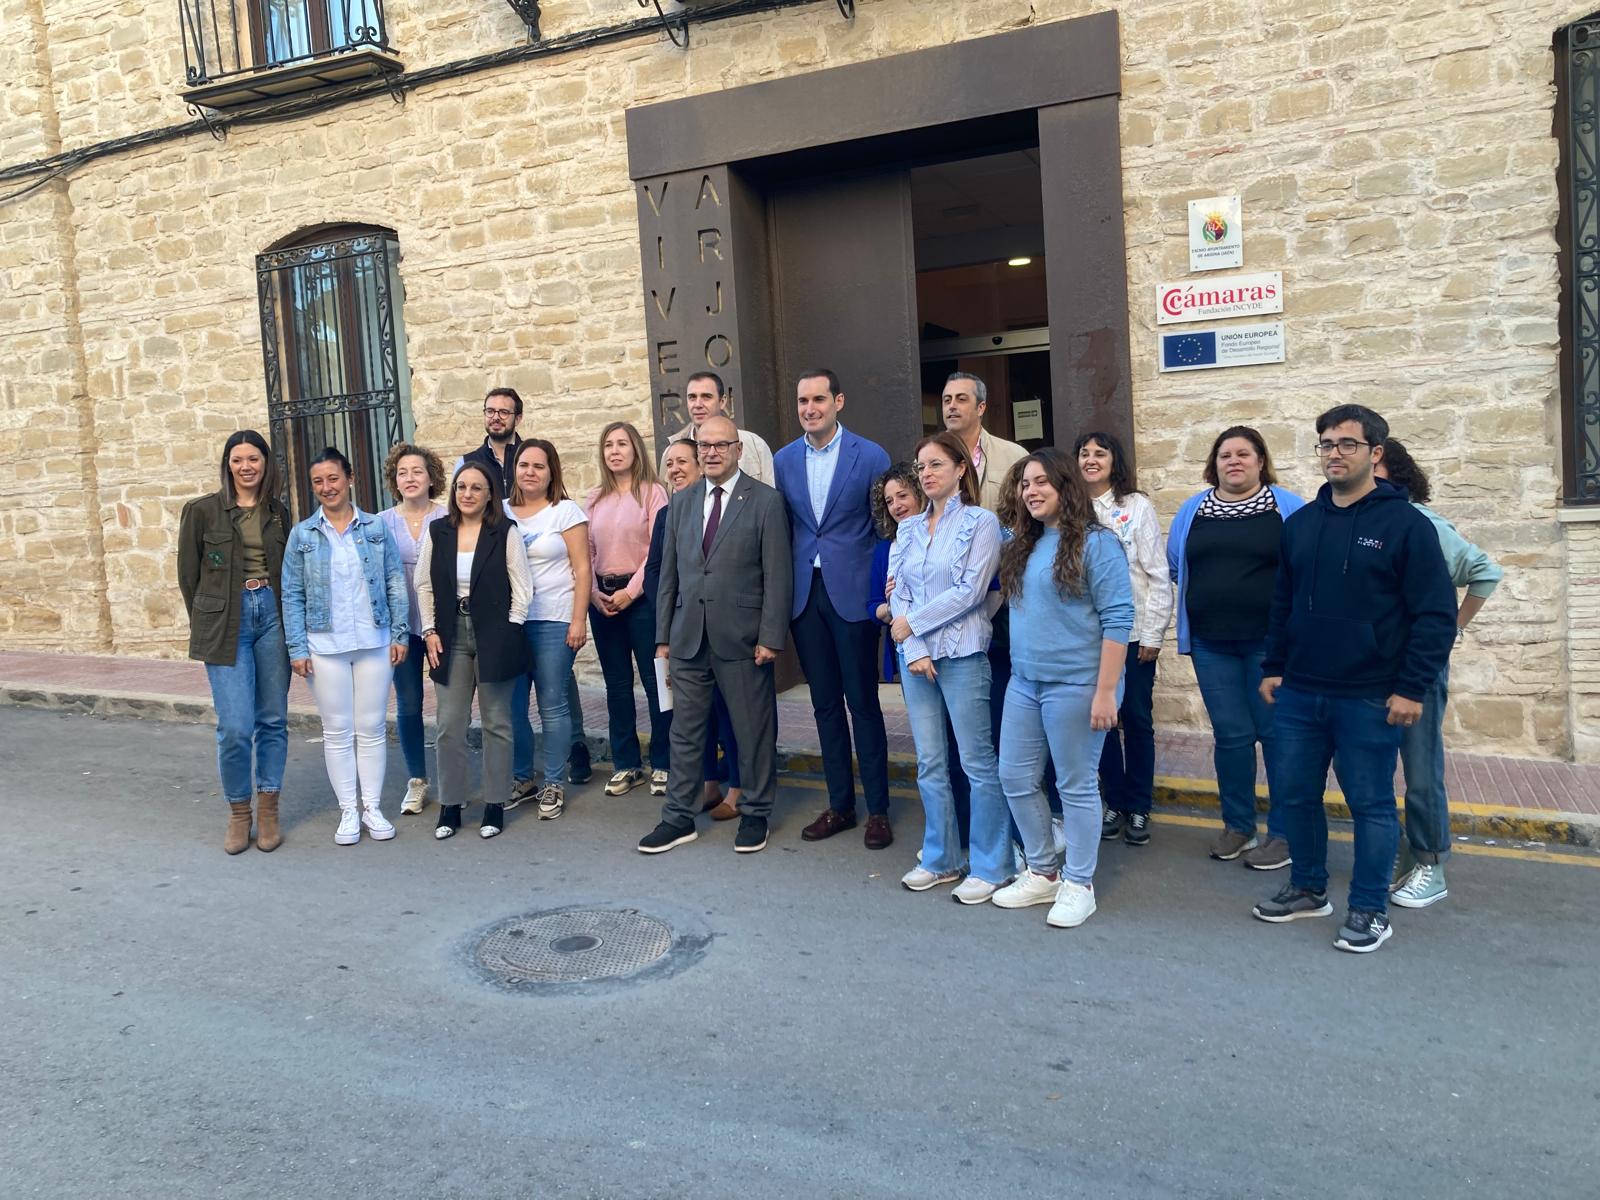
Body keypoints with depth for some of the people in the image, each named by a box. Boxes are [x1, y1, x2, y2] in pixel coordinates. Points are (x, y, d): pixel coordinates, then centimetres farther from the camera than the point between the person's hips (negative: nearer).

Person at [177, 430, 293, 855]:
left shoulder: (279, 513, 9)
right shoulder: (203, 510, 0)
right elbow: (188, 573, 6)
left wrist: (289, 620, 7)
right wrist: (206, 623, 9)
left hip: (272, 617, 3)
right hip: (226, 625, -3)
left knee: (273, 721, 7)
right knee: (235, 727, -8)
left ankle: (268, 812, 19)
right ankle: (238, 814, 12)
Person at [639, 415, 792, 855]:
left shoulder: (766, 502, -3)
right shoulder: (681, 503, 11)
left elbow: (778, 575, -7)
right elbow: (669, 574, 12)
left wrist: (770, 637, -12)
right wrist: (663, 636, 9)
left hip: (741, 638, -4)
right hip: (688, 637, 4)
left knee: (754, 731, 7)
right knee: (685, 732, 10)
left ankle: (755, 814, 22)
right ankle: (679, 818, 20)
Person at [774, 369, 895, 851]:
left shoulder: (870, 456, -4)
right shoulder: (784, 460, 8)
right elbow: (782, 529, 11)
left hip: (852, 594, -4)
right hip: (805, 595, 4)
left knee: (863, 703, 2)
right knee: (825, 704, 11)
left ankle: (877, 809, 14)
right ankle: (840, 805, 22)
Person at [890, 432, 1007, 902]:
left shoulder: (981, 522, -3)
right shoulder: (907, 528, 12)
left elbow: (969, 591, -12)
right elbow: (897, 592, 6)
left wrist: (913, 623, -8)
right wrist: (913, 650, -7)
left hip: (962, 654, -5)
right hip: (914, 654, 6)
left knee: (977, 761, -2)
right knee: (929, 763, 11)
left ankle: (990, 867, 9)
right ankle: (940, 859, 23)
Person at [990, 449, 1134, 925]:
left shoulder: (1095, 542, -11)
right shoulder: (1021, 543, 11)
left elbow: (1117, 619, -15)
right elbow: (1015, 604, 27)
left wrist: (1106, 691, -18)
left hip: (1074, 685, -7)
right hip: (1023, 682, 8)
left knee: (1076, 786, 4)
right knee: (1016, 779, 12)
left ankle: (1078, 885, 19)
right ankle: (1042, 872, 29)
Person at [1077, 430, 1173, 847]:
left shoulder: (1137, 507, -1)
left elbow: (1158, 575, -2)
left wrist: (1153, 634, -6)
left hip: (1132, 633, -2)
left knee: (1136, 720, 5)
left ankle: (1139, 808, 18)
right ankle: (1116, 802, 23)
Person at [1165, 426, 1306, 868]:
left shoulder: (1289, 508, -1)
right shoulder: (1192, 510, 9)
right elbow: (1175, 568, 17)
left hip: (1270, 641, -3)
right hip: (1212, 644, 3)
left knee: (1276, 733, 3)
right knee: (1230, 734, 9)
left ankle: (1284, 833, 15)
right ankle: (1237, 825, 24)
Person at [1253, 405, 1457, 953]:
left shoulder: (1405, 523, -7)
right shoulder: (1301, 522, 9)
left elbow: (1436, 615, -10)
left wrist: (1412, 688, -13)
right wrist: (1273, 667, 11)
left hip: (1369, 699, -5)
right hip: (1299, 693, 5)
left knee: (1371, 804, 5)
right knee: (1295, 794, 12)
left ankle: (1370, 911, 18)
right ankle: (1307, 888, 30)